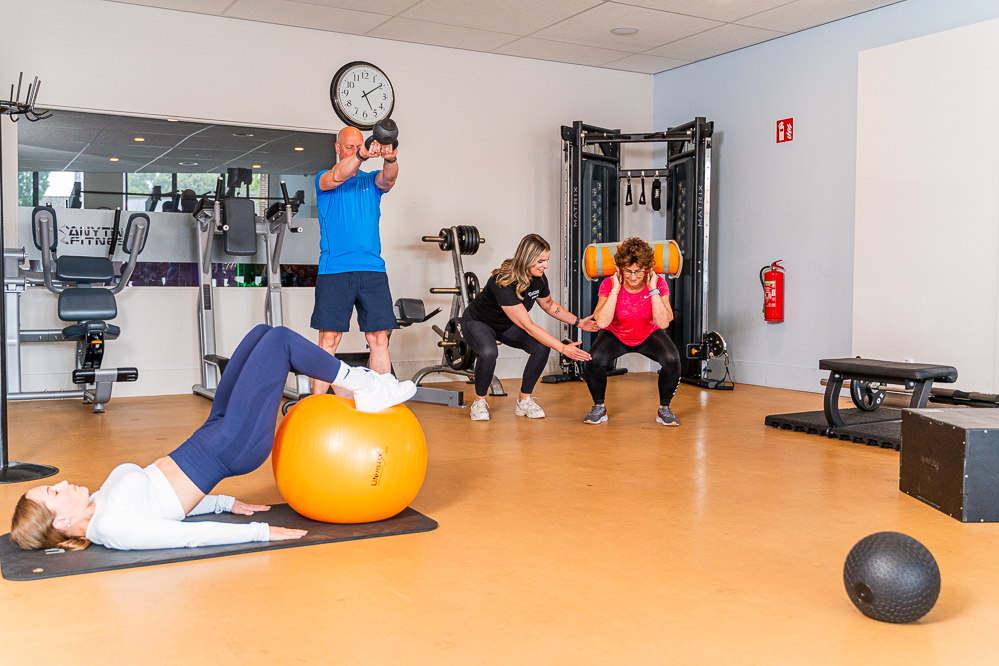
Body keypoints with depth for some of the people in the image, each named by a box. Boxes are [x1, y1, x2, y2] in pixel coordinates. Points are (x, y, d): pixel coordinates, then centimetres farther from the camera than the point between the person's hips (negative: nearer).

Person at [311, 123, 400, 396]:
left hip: (372, 270, 3)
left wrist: (390, 159, -32)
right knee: (329, 338, -3)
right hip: (334, 269, -3)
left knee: (379, 338, 1)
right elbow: (337, 177, -16)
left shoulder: (371, 181, 15)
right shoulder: (324, 180, 8)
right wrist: (361, 155, -36)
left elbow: (388, 180, -8)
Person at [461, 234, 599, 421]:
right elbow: (528, 327, -38)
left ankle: (524, 400, -1)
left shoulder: (538, 279, -15)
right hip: (478, 322, -6)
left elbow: (549, 306, 9)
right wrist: (563, 349, -40)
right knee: (488, 353, -38)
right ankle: (479, 402, -12)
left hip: (507, 326, 7)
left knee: (541, 348, -18)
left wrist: (579, 322, -1)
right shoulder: (503, 283, -38)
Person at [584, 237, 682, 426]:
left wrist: (653, 290, -32)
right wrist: (615, 290, -33)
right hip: (615, 336, 0)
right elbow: (602, 322, -33)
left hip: (649, 335, 1)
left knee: (672, 359, -29)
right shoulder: (609, 284, -21)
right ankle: (599, 408, -3)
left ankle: (664, 409, -3)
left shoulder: (658, 284, -20)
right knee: (595, 359, -30)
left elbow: (663, 323, -31)